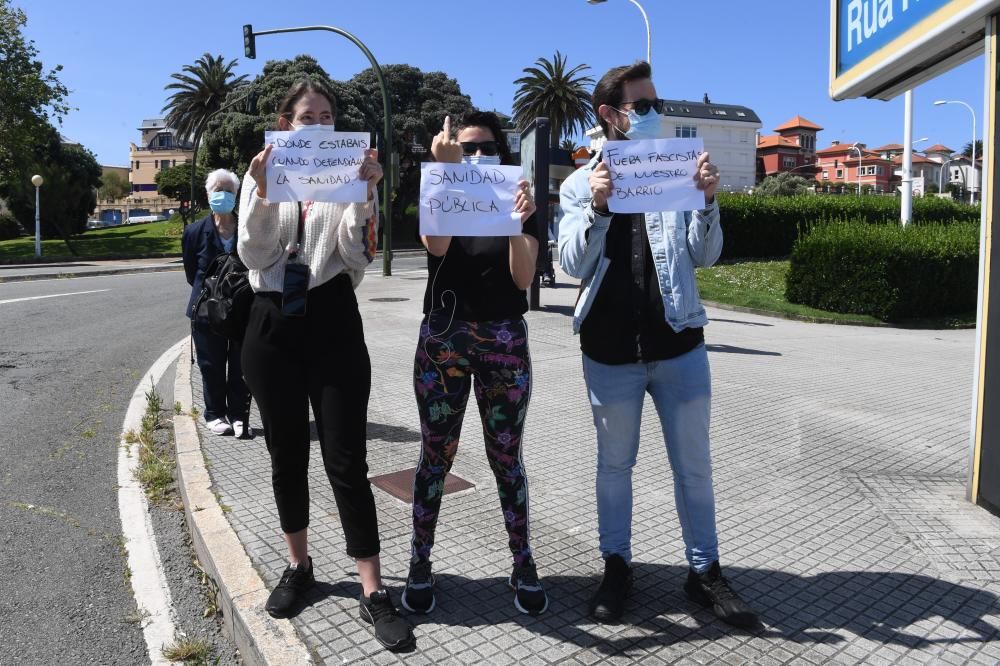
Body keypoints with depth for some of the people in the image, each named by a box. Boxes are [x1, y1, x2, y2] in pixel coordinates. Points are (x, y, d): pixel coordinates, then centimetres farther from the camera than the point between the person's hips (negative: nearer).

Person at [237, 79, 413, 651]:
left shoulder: (349, 174, 4)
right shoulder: (262, 175, 9)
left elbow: (359, 254, -6)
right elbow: (254, 254, -3)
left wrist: (365, 193, -18)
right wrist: (263, 194, -16)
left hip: (333, 323, -2)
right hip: (273, 326, 3)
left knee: (347, 460, -5)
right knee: (287, 455, 11)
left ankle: (373, 591, 3)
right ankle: (299, 566, 30)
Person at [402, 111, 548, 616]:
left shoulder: (517, 204, 5)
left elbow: (524, 278, -8)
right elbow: (436, 246, -18)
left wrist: (519, 225, -25)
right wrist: (444, 172, -24)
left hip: (504, 341, 0)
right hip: (442, 338, 0)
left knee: (506, 456, 6)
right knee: (435, 454, 5)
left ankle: (523, 565, 19)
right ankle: (419, 565, 19)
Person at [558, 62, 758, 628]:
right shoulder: (580, 184, 2)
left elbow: (705, 256, 1)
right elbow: (575, 265, -7)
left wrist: (708, 200, -15)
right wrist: (597, 208, -22)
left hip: (678, 344, 1)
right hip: (610, 350, -1)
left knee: (694, 465, 10)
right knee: (615, 464, 12)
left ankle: (705, 570, 26)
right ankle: (617, 566, 29)